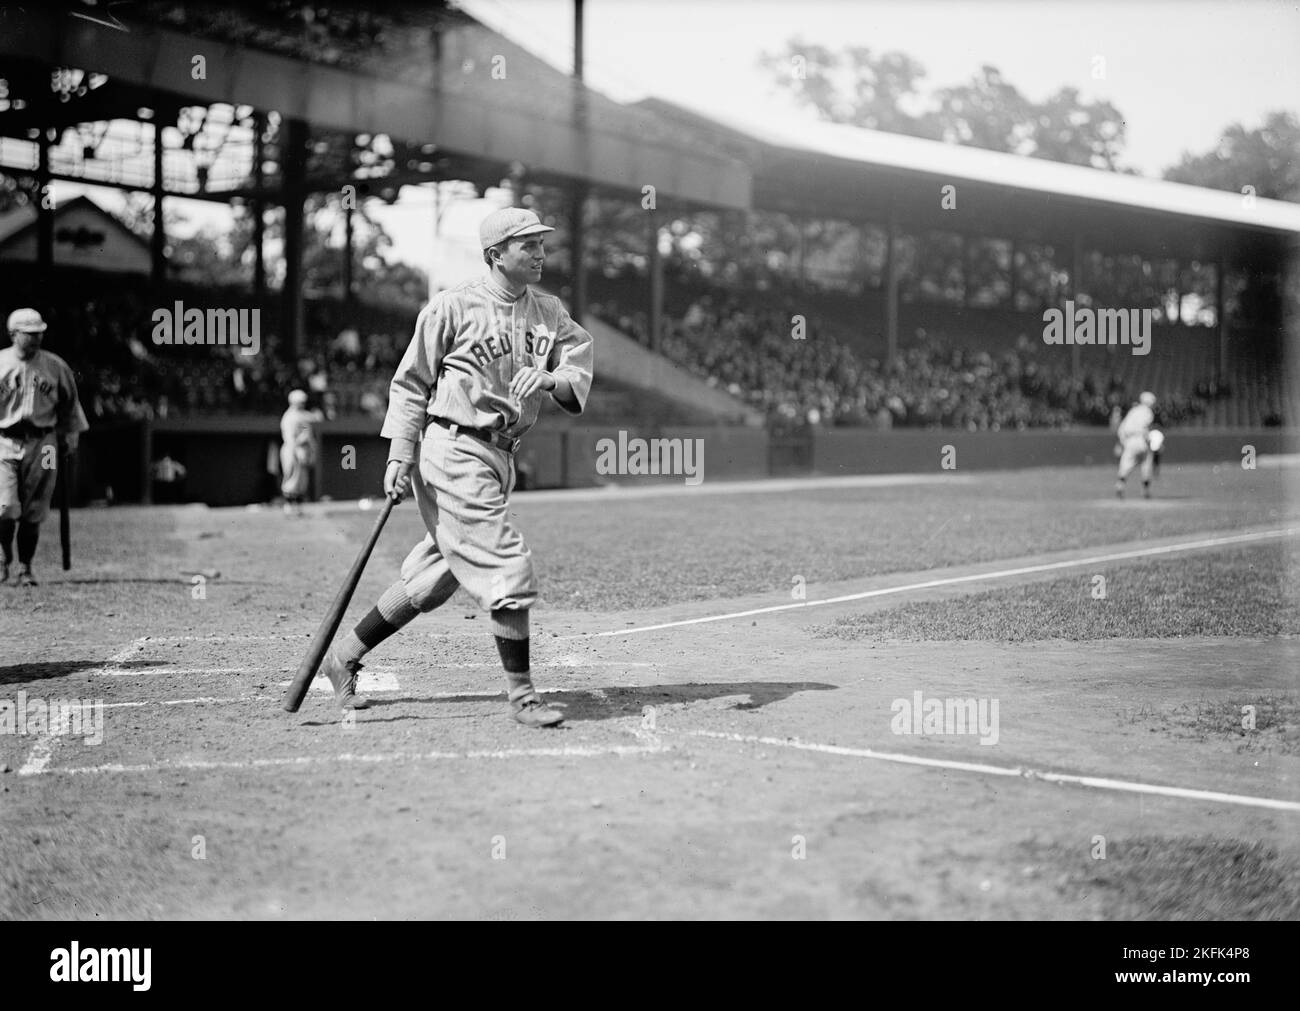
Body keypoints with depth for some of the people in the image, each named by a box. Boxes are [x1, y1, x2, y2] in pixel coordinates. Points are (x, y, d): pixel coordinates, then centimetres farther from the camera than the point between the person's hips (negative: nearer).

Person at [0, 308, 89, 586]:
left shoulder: (56, 366, 5)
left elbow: (69, 403, 17)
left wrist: (71, 434, 15)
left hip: (42, 445, 2)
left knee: (33, 513, 2)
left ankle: (25, 568, 13)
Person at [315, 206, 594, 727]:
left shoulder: (550, 313, 9)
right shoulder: (452, 307, -7)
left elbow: (579, 376, 0)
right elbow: (410, 384, -2)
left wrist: (549, 378, -22)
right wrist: (399, 456, -8)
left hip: (501, 458, 7)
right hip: (455, 453, -7)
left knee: (435, 578, 13)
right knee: (508, 570, -11)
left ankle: (345, 655, 28)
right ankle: (521, 695, 1)